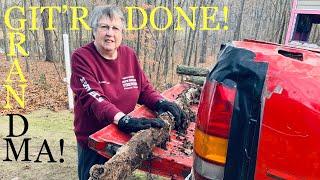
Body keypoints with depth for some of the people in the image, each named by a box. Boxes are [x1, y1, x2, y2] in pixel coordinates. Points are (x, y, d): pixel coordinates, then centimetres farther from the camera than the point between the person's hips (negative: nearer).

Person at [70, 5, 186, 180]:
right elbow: (92, 99, -27)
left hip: (125, 137, 5)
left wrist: (161, 102, -18)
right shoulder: (81, 57, -14)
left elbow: (144, 88, 3)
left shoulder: (129, 54, 0)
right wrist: (124, 120, -42)